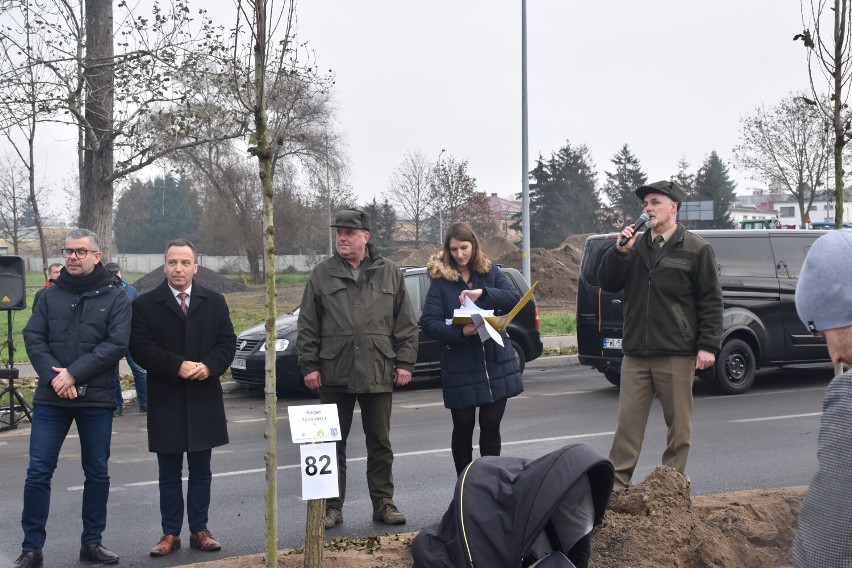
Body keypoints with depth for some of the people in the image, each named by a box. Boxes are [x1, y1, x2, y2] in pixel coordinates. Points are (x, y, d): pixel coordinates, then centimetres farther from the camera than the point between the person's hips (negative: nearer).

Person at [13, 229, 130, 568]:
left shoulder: (115, 297, 1)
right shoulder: (51, 295, 8)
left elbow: (116, 343, -10)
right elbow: (32, 336, 1)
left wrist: (74, 373, -17)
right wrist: (53, 375, -15)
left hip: (96, 399, -1)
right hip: (51, 397, 1)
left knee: (97, 473, 7)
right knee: (38, 472, 0)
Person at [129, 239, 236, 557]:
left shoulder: (214, 302, 7)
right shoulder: (145, 305, -1)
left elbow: (228, 341, 3)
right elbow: (140, 348, -9)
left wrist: (209, 366, -16)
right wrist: (177, 366, -20)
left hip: (204, 399, 2)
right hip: (165, 400, -2)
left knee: (201, 471, 9)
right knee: (169, 474, 6)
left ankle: (199, 530, 17)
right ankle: (170, 533, 13)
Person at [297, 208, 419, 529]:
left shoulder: (389, 273, 5)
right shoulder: (322, 274, 4)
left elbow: (406, 322, 6)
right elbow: (308, 326, 4)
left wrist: (404, 362, 0)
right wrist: (309, 366, -2)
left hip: (378, 372, 0)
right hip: (334, 373, 0)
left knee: (380, 442, 9)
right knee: (333, 443, 7)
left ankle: (383, 503, 20)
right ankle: (332, 506, 16)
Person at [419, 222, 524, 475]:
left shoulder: (491, 273, 7)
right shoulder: (441, 281, -2)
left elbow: (514, 298, -7)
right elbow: (428, 323, -10)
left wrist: (483, 292, -23)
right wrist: (459, 333, -26)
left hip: (496, 364, 2)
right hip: (459, 367, -2)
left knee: (491, 425, 7)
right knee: (463, 426, 6)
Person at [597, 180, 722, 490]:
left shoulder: (696, 249, -1)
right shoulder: (636, 246, 12)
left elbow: (710, 300, -3)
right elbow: (607, 283, 9)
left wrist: (708, 345, -10)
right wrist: (619, 251, -6)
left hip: (678, 354, -3)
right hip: (636, 353, 4)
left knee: (679, 424, 5)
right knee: (628, 421, 3)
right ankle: (616, 484, 6)